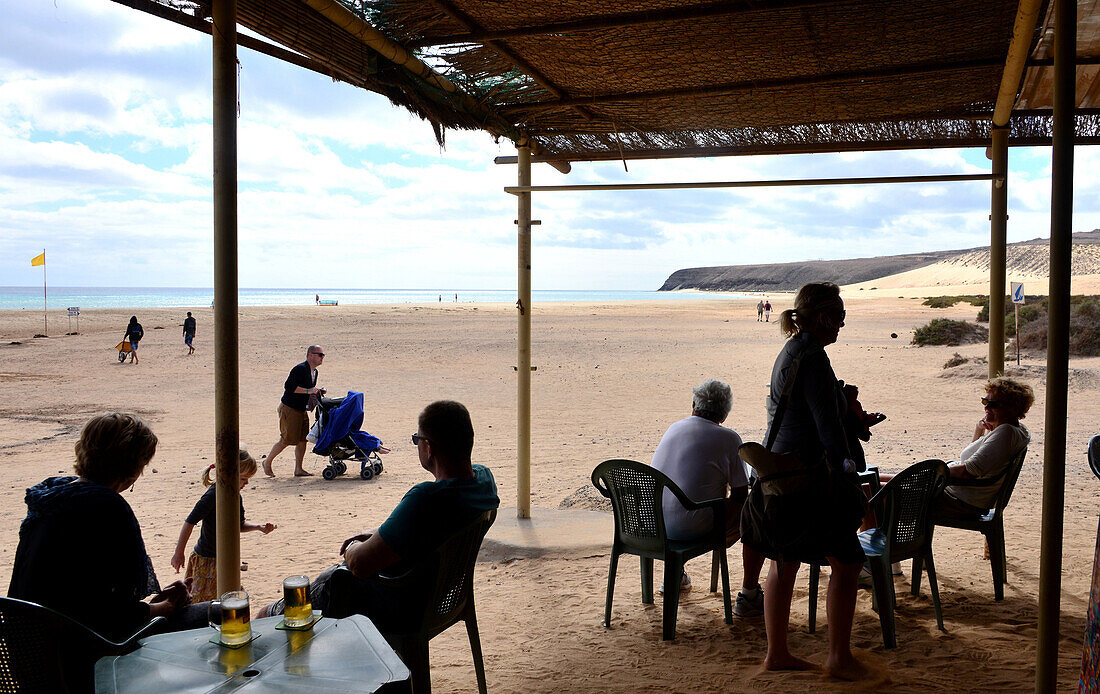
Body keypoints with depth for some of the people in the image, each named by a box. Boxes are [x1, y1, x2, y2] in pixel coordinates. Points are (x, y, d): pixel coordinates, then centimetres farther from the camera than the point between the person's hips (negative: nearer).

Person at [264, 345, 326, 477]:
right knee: (287, 440, -5)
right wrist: (308, 391, -29)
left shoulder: (314, 372, 11)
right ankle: (267, 462, 14)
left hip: (302, 410, 9)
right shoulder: (300, 369, -18)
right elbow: (289, 387, -26)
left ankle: (298, 469, 10)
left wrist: (317, 391, 4)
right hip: (289, 408, -9)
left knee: (302, 439, 4)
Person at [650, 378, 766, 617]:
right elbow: (740, 495, -3)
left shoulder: (673, 428, 11)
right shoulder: (728, 438, -6)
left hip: (655, 525, 6)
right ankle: (748, 596, 16)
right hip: (693, 528, -6)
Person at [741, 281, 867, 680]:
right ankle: (839, 658, 12)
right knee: (846, 562, 2)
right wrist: (846, 464, -10)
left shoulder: (790, 351, 13)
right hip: (809, 478, -10)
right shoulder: (812, 357, -17)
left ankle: (777, 653, 24)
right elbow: (827, 423, -19)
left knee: (784, 564, 15)